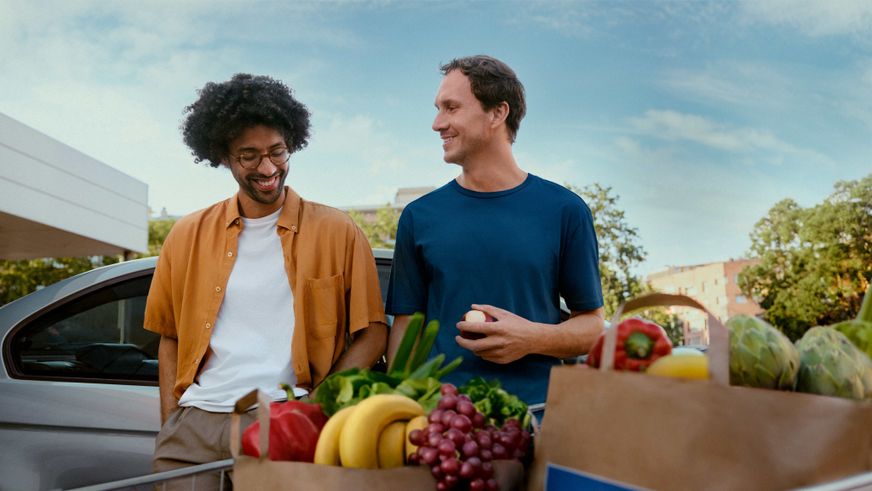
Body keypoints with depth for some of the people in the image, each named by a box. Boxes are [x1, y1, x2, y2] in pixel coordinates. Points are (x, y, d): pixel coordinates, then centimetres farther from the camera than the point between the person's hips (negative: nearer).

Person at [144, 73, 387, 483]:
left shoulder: (337, 233, 1)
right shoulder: (187, 236, 9)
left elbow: (372, 335, 0)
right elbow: (170, 339, 15)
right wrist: (170, 426, 5)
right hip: (196, 423, 3)